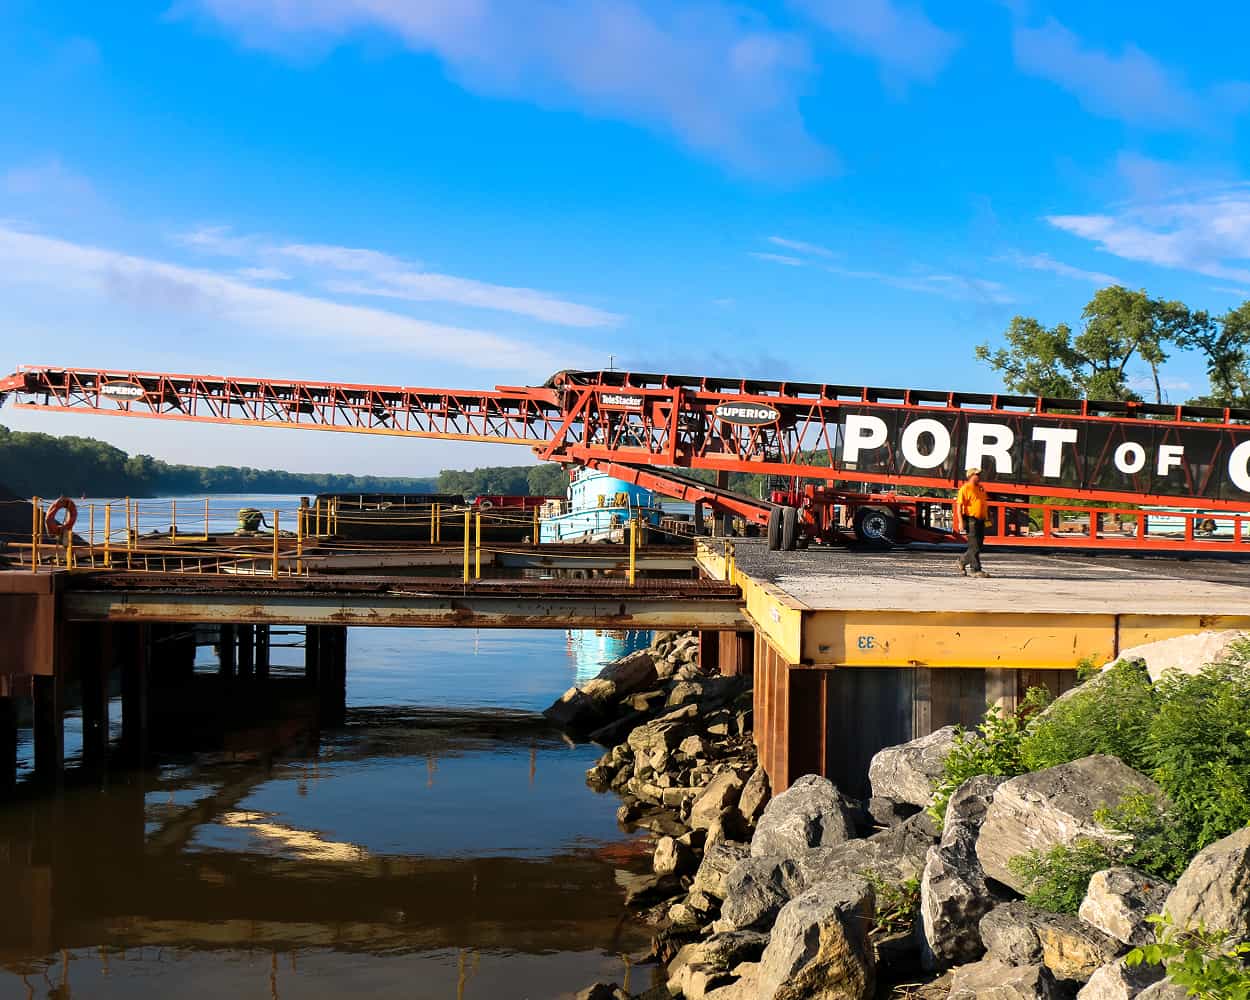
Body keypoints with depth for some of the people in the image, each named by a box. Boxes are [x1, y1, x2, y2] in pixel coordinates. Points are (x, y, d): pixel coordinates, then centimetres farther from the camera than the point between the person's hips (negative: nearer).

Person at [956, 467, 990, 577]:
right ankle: (976, 570, -5)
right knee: (974, 547, -7)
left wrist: (987, 518, 20)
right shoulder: (965, 488, -7)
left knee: (978, 545, 12)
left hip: (981, 521, 8)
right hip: (971, 520, -8)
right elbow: (959, 505, -12)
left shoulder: (981, 488, 17)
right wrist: (961, 522, -19)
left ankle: (963, 560, 29)